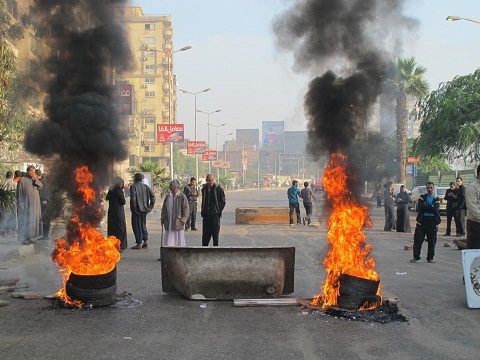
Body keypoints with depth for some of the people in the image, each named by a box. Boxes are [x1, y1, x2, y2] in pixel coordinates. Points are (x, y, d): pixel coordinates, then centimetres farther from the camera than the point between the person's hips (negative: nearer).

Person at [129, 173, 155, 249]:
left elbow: (133, 198, -19)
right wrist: (151, 206, 6)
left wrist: (134, 208, -14)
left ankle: (139, 243, 1)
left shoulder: (133, 186, -9)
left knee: (137, 226, 1)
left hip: (137, 209, -6)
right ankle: (145, 240, 13)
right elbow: (152, 196, 4)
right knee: (143, 224, 20)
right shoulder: (146, 186, 8)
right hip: (145, 209, 6)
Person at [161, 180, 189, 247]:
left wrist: (183, 220, -12)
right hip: (168, 223, 5)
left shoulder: (182, 197, -6)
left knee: (179, 239, 0)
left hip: (178, 223, -5)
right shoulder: (168, 196, 10)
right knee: (169, 241, 4)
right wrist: (162, 219, 11)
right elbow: (164, 209, 17)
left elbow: (186, 209, -7)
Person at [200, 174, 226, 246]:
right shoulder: (204, 189, 9)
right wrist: (203, 211, 11)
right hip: (206, 215, 4)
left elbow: (223, 202, 0)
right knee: (205, 234, 8)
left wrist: (219, 211, -4)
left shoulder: (218, 189, -5)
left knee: (215, 234, -1)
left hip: (215, 214, -4)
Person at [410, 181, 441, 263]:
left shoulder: (436, 199, 9)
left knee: (432, 241, 3)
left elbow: (435, 209, -9)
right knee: (418, 240, -2)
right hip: (422, 221, -1)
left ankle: (430, 258, 14)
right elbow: (420, 207, -11)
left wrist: (425, 207, -9)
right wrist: (431, 207, -10)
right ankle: (416, 257, 7)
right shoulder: (422, 197, 9)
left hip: (432, 221, 1)